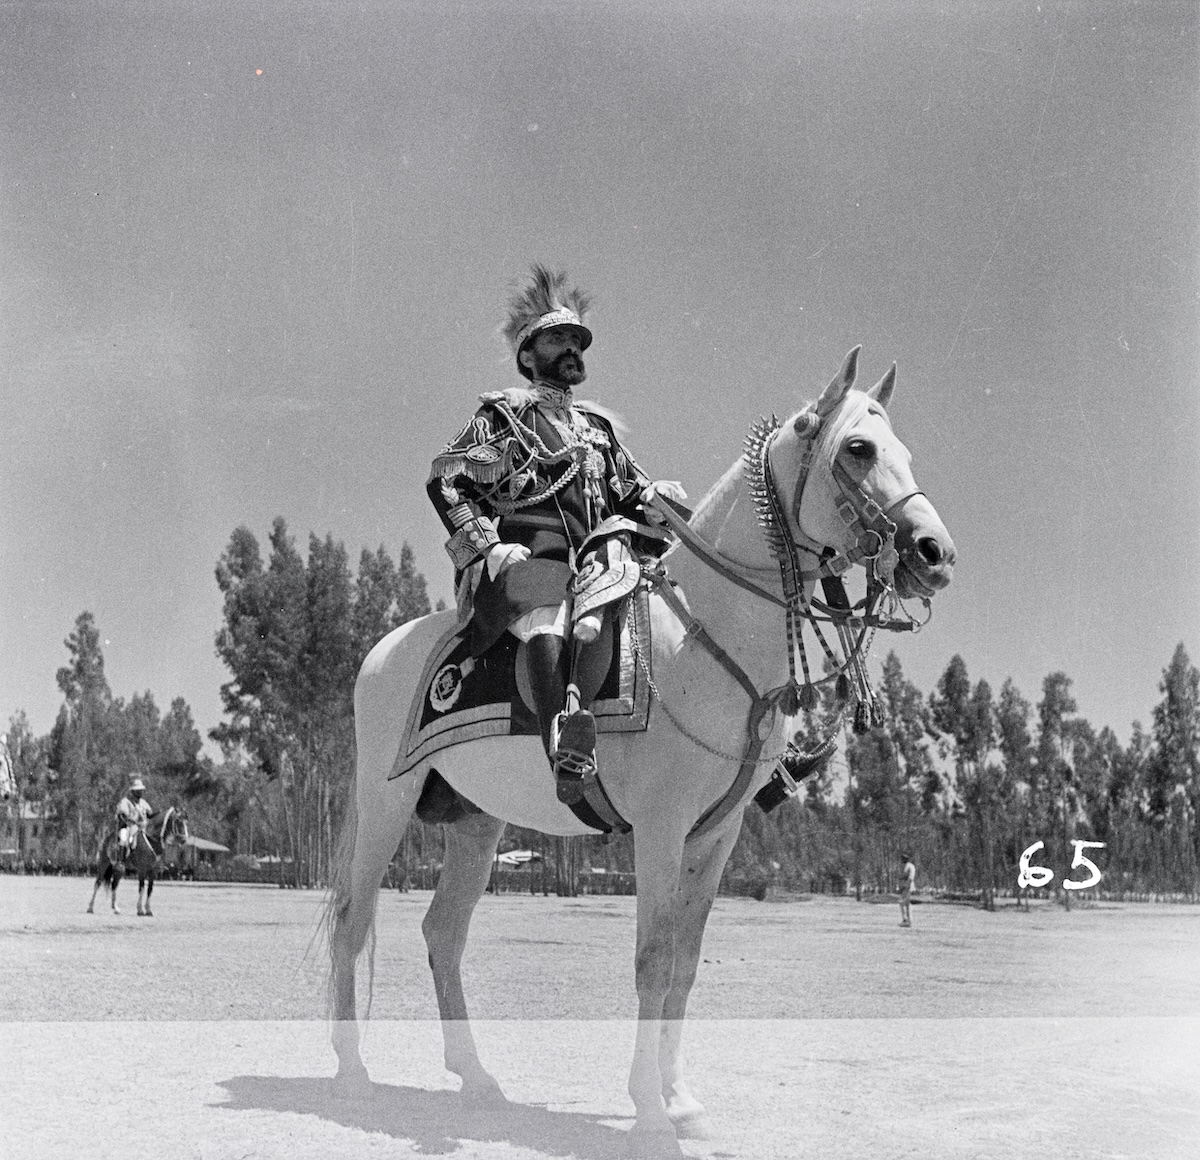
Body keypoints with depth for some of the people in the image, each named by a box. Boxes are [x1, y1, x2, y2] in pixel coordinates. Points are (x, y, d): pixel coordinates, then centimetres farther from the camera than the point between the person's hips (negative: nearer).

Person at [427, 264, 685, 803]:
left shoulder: (597, 425, 31)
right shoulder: (503, 413, 16)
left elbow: (632, 493, 31)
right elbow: (445, 479, 6)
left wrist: (659, 499, 7)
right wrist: (486, 541, -8)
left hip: (594, 554, 6)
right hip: (523, 553, -6)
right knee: (548, 619, -37)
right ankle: (565, 749, -58)